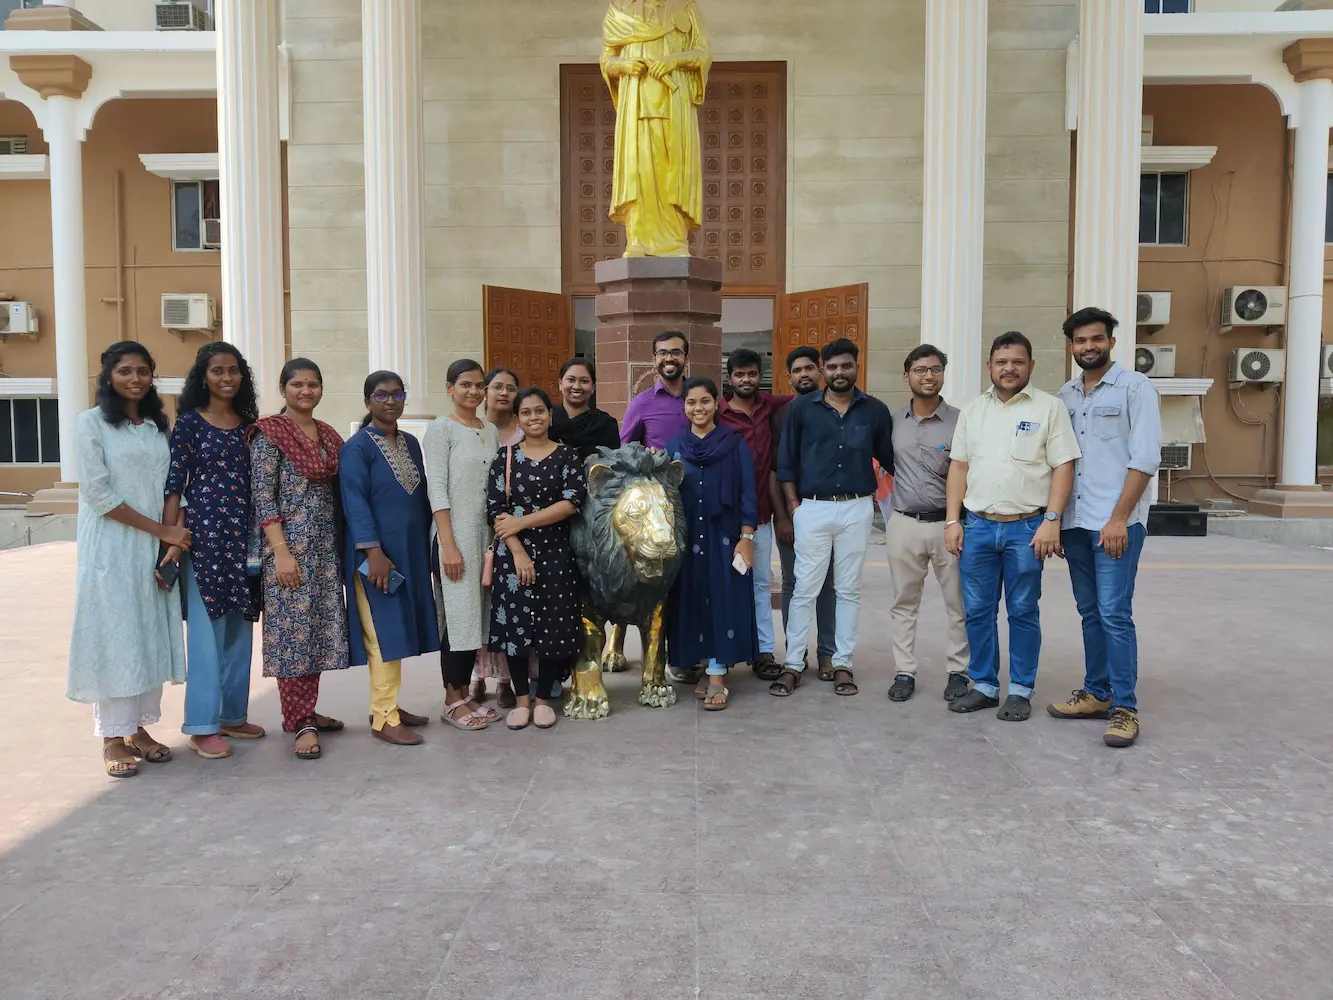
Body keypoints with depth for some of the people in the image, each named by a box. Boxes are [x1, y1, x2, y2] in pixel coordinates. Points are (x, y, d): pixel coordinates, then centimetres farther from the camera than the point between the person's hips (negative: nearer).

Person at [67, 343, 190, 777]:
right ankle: (112, 737, 9)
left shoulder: (158, 426, 11)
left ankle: (139, 728, 18)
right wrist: (162, 530, -13)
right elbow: (98, 494, -11)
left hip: (156, 550, 5)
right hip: (111, 548, -5)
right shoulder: (92, 422, -4)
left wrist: (168, 549, -2)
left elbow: (168, 490, 10)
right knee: (114, 637, -1)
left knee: (153, 637, 7)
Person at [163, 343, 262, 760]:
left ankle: (233, 714, 22)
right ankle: (202, 724, 7)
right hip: (204, 534, -5)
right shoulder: (189, 422, -2)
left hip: (244, 537, 5)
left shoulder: (249, 424, 11)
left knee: (239, 628, 11)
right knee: (206, 629, -2)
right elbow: (174, 485, -5)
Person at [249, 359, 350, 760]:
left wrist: (343, 545, 10)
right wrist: (281, 551, -17)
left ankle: (305, 711, 21)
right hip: (289, 546, -6)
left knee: (319, 629, 9)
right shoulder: (269, 433, -5)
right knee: (292, 631, -4)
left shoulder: (329, 435, 13)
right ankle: (300, 723, 3)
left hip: (326, 547, 7)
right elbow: (262, 497, -11)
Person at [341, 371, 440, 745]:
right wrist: (373, 551, -23)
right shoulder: (356, 447, -8)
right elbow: (355, 503, -15)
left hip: (411, 551, 7)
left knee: (398, 631, 12)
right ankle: (384, 719, 2)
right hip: (377, 553, -7)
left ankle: (387, 706, 23)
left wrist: (426, 546, 14)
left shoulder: (411, 443, 13)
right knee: (384, 632, -5)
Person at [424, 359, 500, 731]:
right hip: (456, 534, -6)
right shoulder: (441, 428, -5)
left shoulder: (491, 430, 12)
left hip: (487, 533, 6)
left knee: (476, 613, 9)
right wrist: (448, 544, -17)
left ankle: (464, 695, 19)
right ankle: (452, 701, 8)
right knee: (458, 614, -3)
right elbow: (437, 488, -12)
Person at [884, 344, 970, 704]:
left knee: (958, 604, 6)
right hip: (903, 525, 3)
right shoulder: (893, 422, 5)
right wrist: (888, 519, 8)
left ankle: (958, 672, 19)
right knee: (904, 603, 9)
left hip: (948, 524, -2)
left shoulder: (959, 421, -4)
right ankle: (904, 672, 18)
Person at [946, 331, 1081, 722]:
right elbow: (959, 467, 10)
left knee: (1023, 613, 5)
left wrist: (1051, 521, -12)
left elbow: (1063, 467, -5)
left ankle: (1020, 690, 17)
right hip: (977, 526, 4)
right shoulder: (973, 410, 11)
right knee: (977, 612, 9)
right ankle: (983, 685, 22)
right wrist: (952, 521, 4)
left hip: (1026, 528, -3)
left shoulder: (1049, 407, -1)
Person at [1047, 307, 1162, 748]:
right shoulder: (1065, 395, 14)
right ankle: (1096, 694, 21)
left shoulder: (1135, 388, -2)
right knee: (1090, 613, 12)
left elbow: (1145, 459, -9)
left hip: (1116, 524, -6)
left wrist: (1118, 519, -15)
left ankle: (1124, 708, -1)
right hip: (1074, 522, 6)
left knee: (1114, 614, -8)